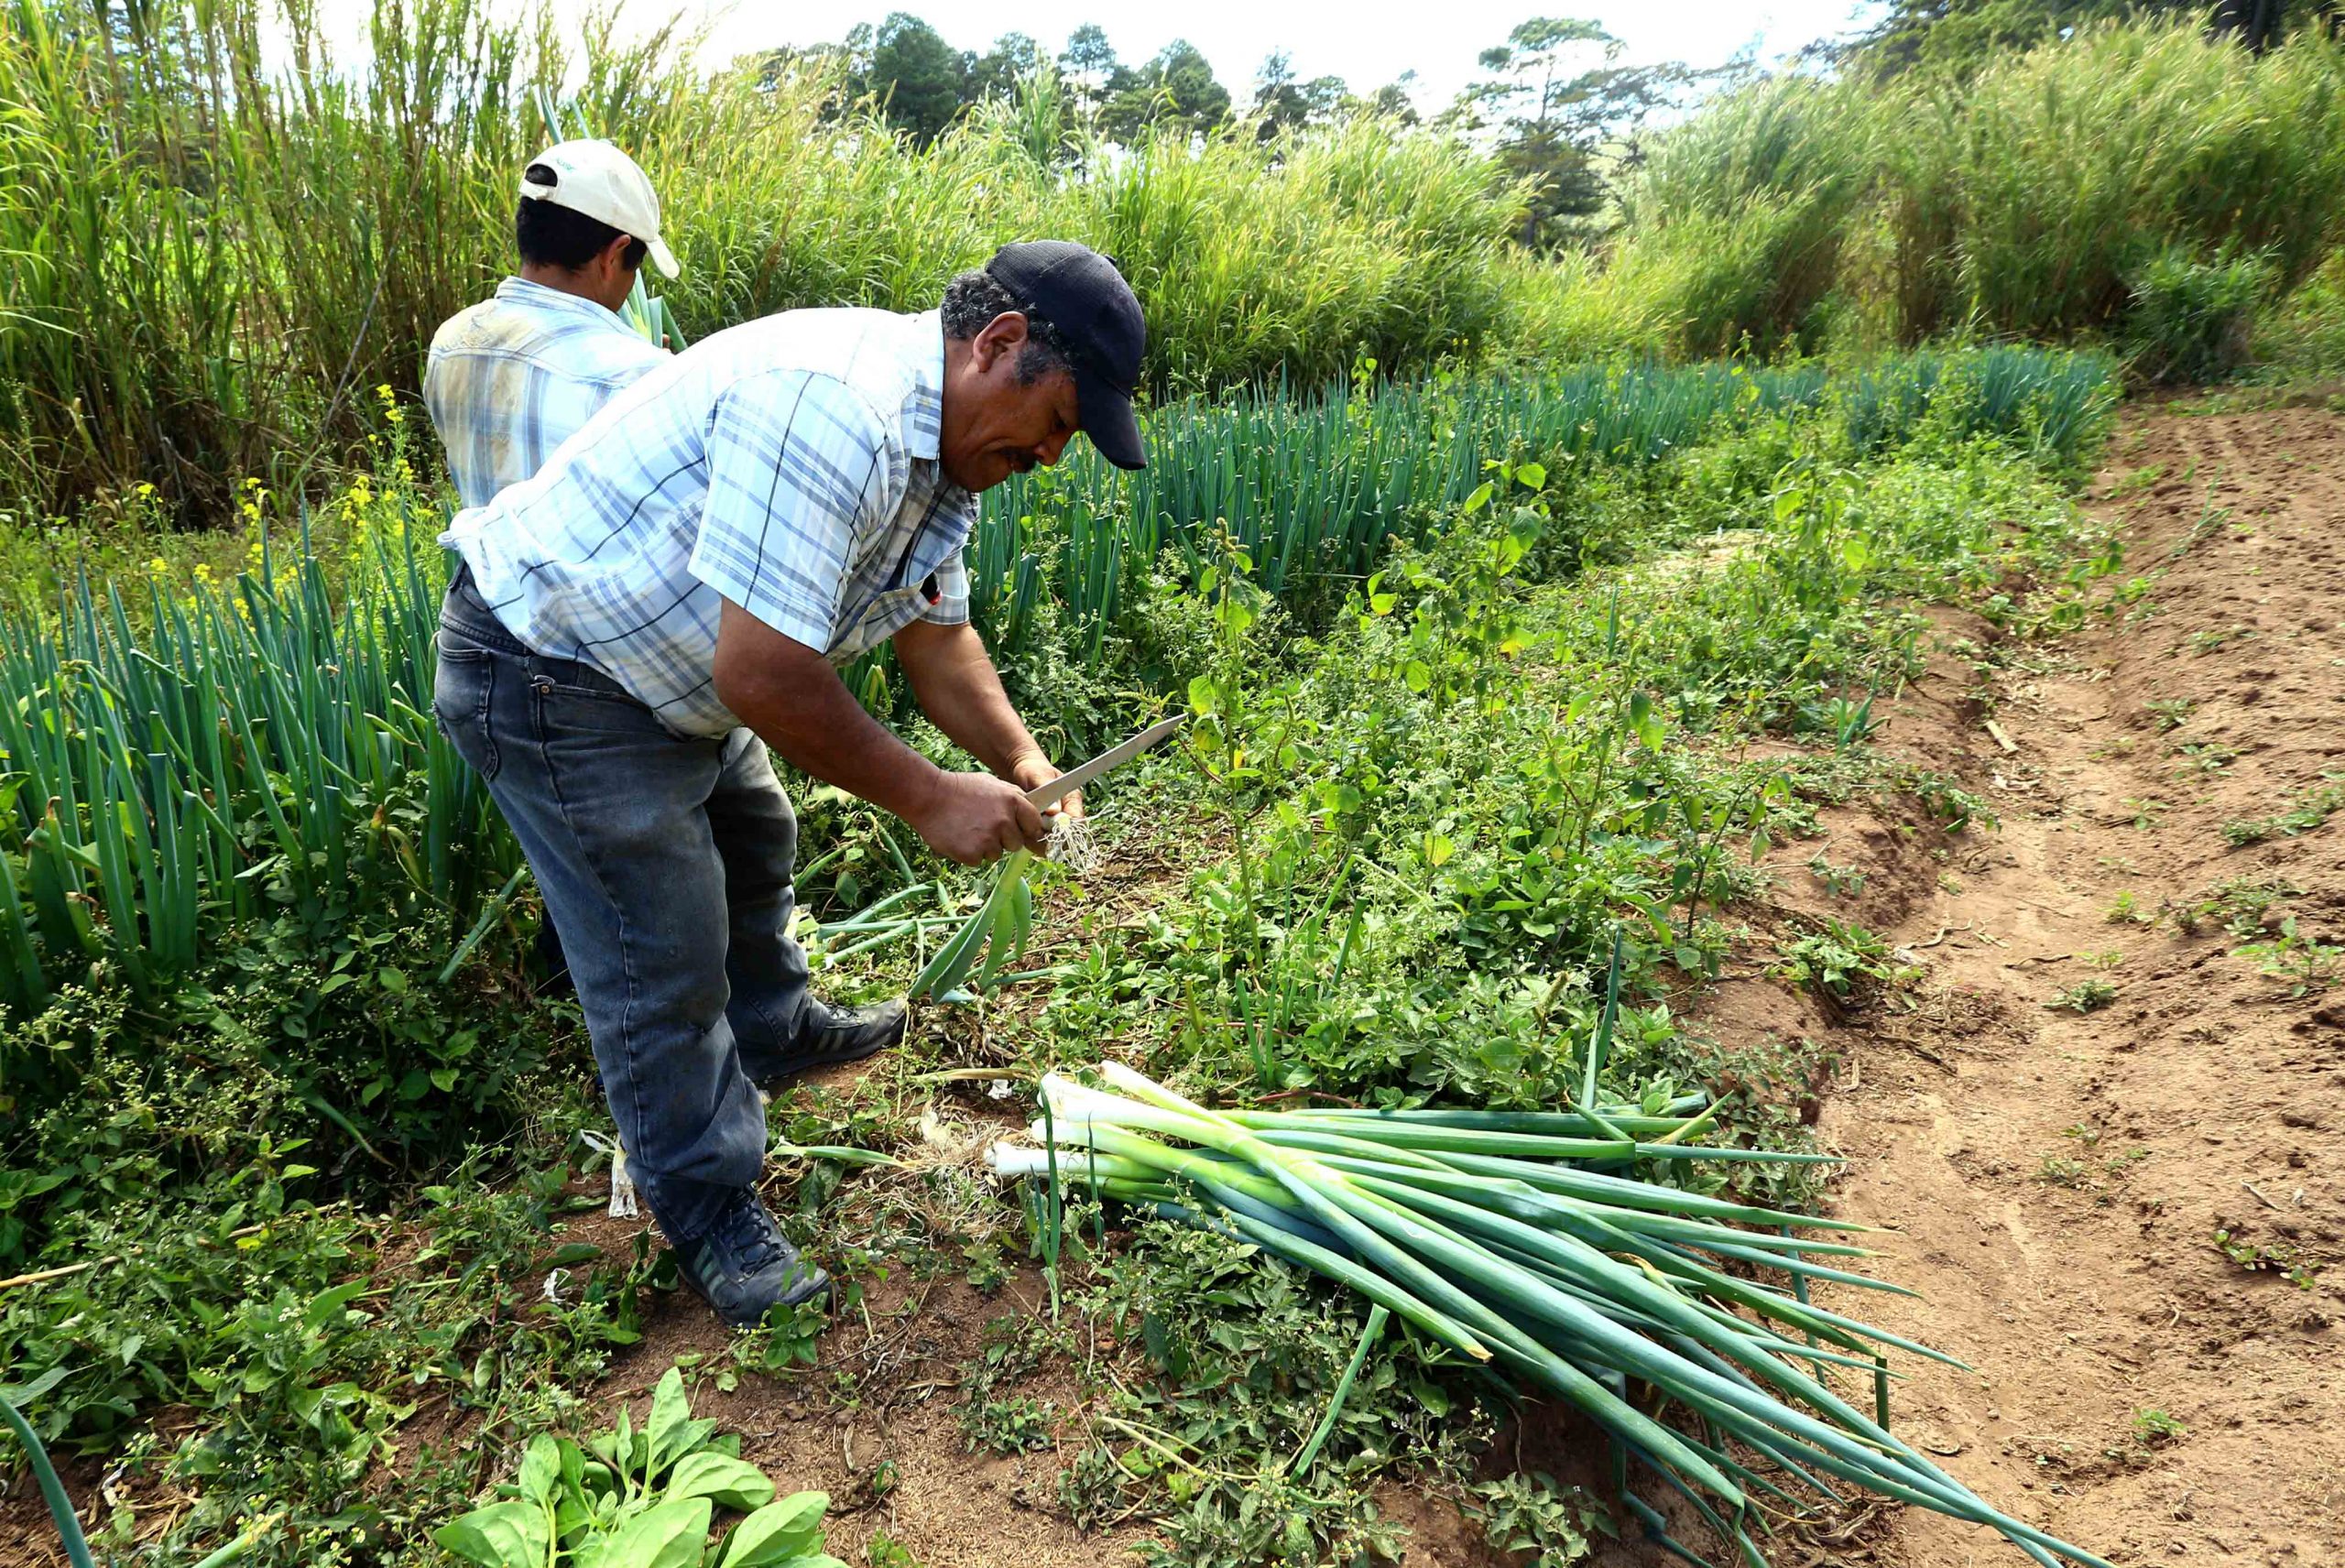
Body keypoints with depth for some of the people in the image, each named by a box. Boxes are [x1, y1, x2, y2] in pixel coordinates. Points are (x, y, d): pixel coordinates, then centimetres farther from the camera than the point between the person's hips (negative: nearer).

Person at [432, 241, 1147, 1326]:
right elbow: (763, 676, -36)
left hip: (671, 675, 10)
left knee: (752, 850, 27)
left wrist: (1022, 764, -6)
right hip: (548, 671, -10)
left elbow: (934, 633, 8)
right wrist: (928, 799, -25)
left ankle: (774, 1032, 54)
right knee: (663, 964, 0)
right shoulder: (835, 410, -35)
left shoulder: (937, 444, 0)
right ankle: (710, 1215, 20)